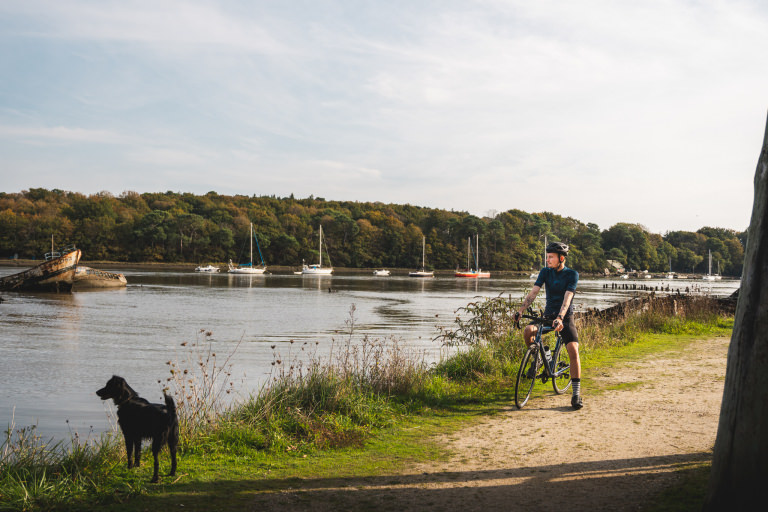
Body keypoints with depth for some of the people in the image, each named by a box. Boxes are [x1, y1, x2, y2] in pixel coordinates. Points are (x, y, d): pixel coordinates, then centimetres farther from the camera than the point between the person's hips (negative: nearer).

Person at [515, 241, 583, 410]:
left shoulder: (572, 274, -10)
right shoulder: (545, 272, 1)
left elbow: (567, 298, -22)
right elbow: (533, 292, -8)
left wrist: (560, 318, -37)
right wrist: (520, 310, -23)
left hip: (565, 317, -3)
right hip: (548, 314, 3)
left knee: (573, 350, -20)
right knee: (528, 330, -26)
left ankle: (576, 393, -13)